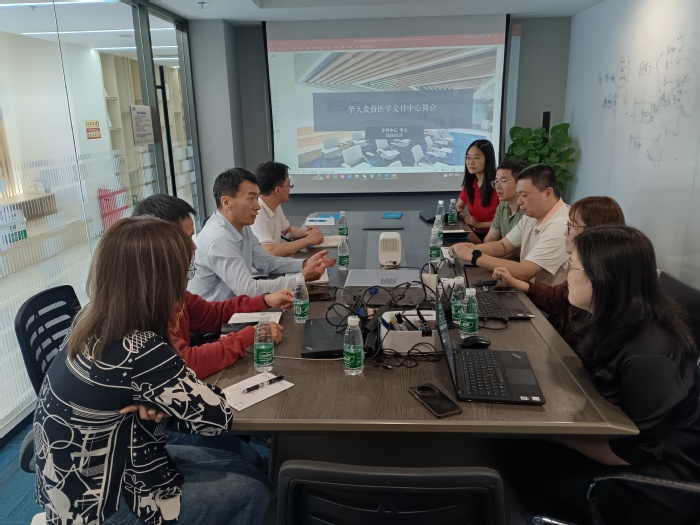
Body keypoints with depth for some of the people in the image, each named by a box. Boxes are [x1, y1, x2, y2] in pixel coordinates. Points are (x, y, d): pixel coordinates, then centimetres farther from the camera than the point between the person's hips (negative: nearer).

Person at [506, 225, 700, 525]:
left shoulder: (648, 357, -31)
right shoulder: (618, 323, -4)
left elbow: (632, 452, -23)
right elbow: (597, 392, 7)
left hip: (662, 483, -8)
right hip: (635, 451, 8)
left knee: (529, 469, -8)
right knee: (523, 454, 1)